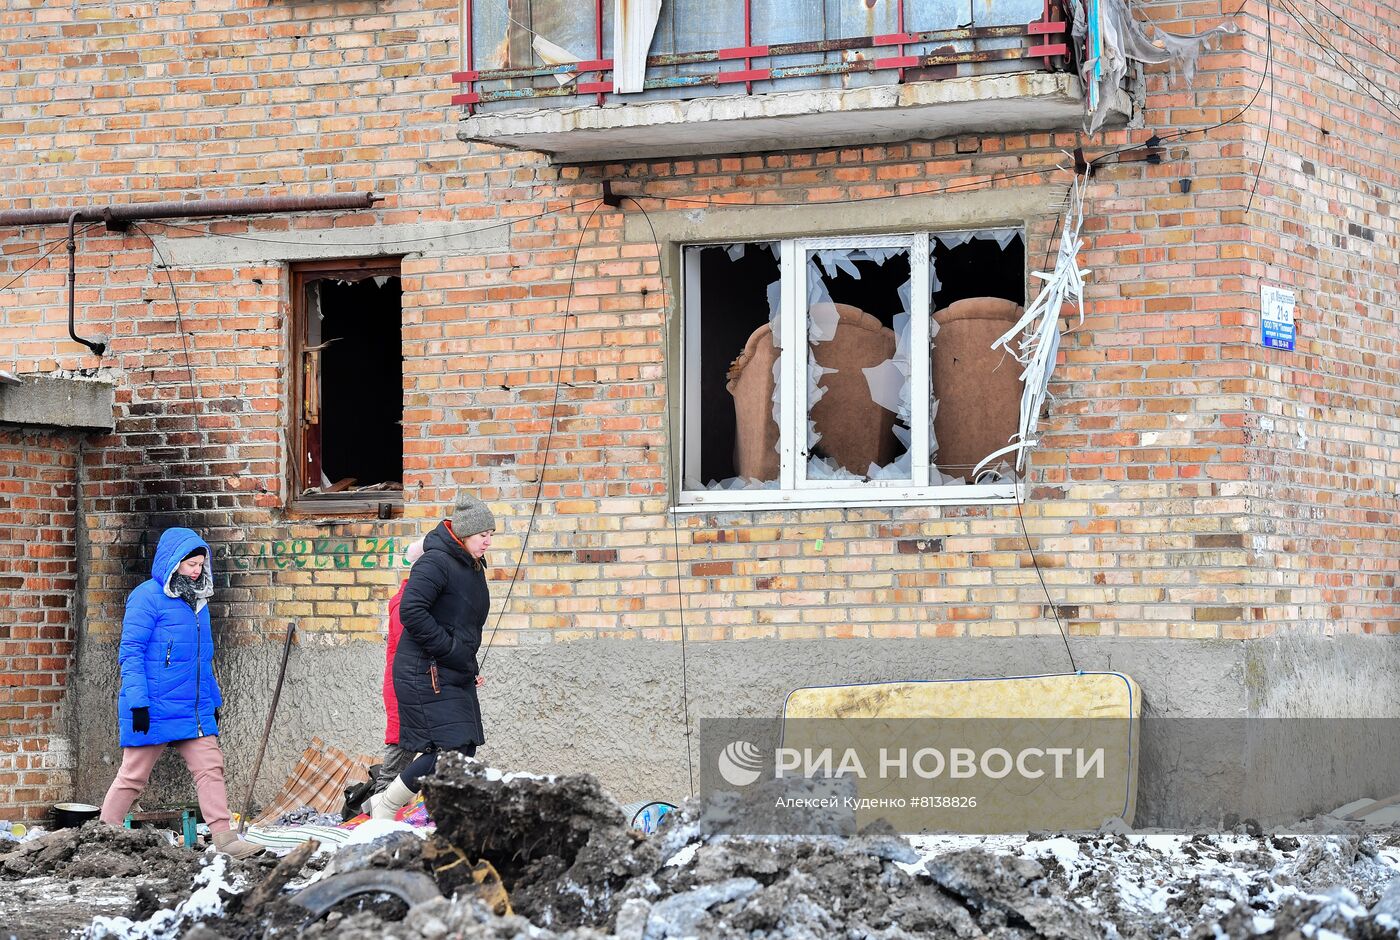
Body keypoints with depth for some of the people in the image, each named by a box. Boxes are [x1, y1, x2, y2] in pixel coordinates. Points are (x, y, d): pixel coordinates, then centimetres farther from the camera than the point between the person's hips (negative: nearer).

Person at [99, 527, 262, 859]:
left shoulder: (197, 601, 15)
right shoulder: (147, 596, -9)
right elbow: (130, 653, -12)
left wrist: (214, 701, 22)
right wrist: (138, 702, -18)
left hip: (195, 710, 7)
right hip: (154, 710, -7)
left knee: (210, 768, -3)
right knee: (133, 776, 1)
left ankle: (225, 839, -7)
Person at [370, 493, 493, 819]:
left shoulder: (473, 567, 16)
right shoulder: (436, 563, -15)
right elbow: (411, 611, -25)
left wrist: (469, 666, 18)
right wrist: (450, 649, -21)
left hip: (456, 676, 10)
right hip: (426, 675, -10)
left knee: (464, 752, 4)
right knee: (449, 750, -16)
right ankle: (385, 806, 0)